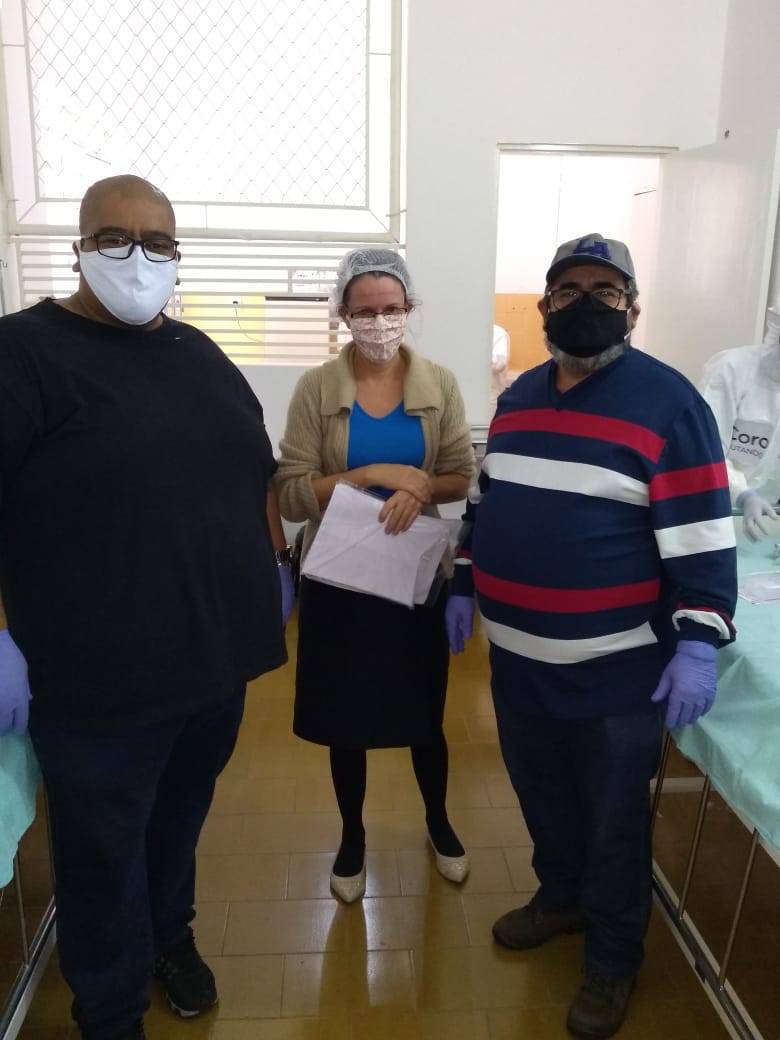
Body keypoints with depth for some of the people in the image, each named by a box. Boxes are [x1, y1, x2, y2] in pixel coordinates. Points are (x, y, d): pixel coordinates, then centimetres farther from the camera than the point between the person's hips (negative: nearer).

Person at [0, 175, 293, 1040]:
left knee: (182, 813, 24)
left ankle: (170, 933, 50)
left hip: (217, 654, 6)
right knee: (104, 851, 12)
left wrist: (275, 569, 13)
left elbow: (257, 472, 16)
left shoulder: (201, 355, 10)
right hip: (98, 676, -5)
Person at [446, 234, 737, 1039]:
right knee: (539, 793, 23)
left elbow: (700, 534, -15)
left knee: (612, 818, 12)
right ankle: (560, 897, 50)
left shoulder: (668, 402, -12)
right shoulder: (517, 397, 8)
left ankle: (613, 962, 35)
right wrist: (463, 589, 16)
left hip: (617, 666, -6)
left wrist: (698, 644, -18)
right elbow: (486, 504, 16)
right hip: (518, 655, 6)